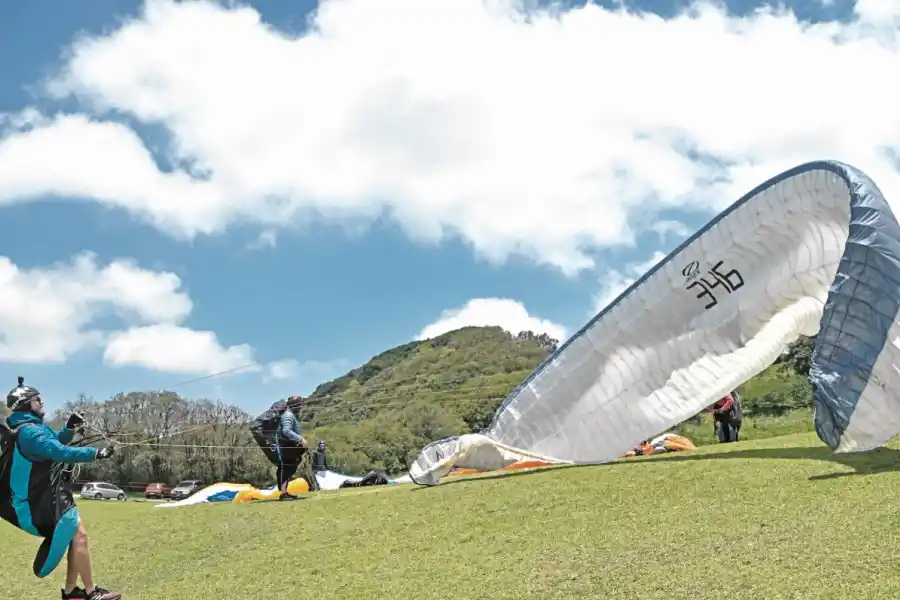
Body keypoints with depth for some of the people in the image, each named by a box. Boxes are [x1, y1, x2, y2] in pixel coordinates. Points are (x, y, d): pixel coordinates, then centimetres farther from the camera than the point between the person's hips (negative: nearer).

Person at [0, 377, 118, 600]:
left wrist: (70, 426, 2)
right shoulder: (30, 432, -22)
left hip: (49, 494, 11)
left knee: (75, 537, 14)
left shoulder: (32, 426, 12)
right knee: (79, 536, -13)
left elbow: (57, 440, 21)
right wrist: (95, 453, -39)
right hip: (48, 498, -11)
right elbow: (60, 452, -35)